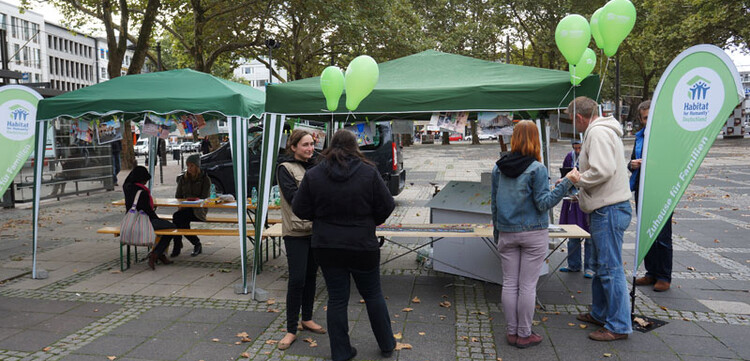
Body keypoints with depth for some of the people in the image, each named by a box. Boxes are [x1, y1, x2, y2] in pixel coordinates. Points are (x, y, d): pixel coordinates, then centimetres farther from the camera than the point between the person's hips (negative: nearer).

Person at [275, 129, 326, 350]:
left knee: (311, 276, 14)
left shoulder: (312, 166, 12)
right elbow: (293, 197, -16)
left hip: (315, 228, 6)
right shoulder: (285, 168, -7)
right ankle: (291, 330, 5)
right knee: (297, 280, -6)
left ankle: (307, 319, 29)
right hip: (296, 231, -6)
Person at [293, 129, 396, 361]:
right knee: (373, 295, 16)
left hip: (326, 247, 1)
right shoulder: (369, 173, -10)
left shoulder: (313, 175, -6)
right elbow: (386, 206, -6)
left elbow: (300, 210, -2)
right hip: (363, 247, -1)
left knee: (337, 299, 11)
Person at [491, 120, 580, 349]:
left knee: (509, 284, 10)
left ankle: (511, 332, 18)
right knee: (528, 286, 4)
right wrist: (567, 183, -13)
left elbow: (494, 203, 9)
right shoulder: (537, 169, -11)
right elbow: (543, 203, -12)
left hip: (507, 234, 4)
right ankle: (524, 335, 13)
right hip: (533, 234, -4)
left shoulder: (499, 168, 3)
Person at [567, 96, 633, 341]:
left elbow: (602, 171, -26)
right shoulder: (602, 130, 18)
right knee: (600, 265, 20)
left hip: (609, 210, -11)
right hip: (605, 209, 11)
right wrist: (576, 181, 15)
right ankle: (599, 314, 33)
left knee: (610, 268, -5)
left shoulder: (598, 132, -16)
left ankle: (619, 326, 2)